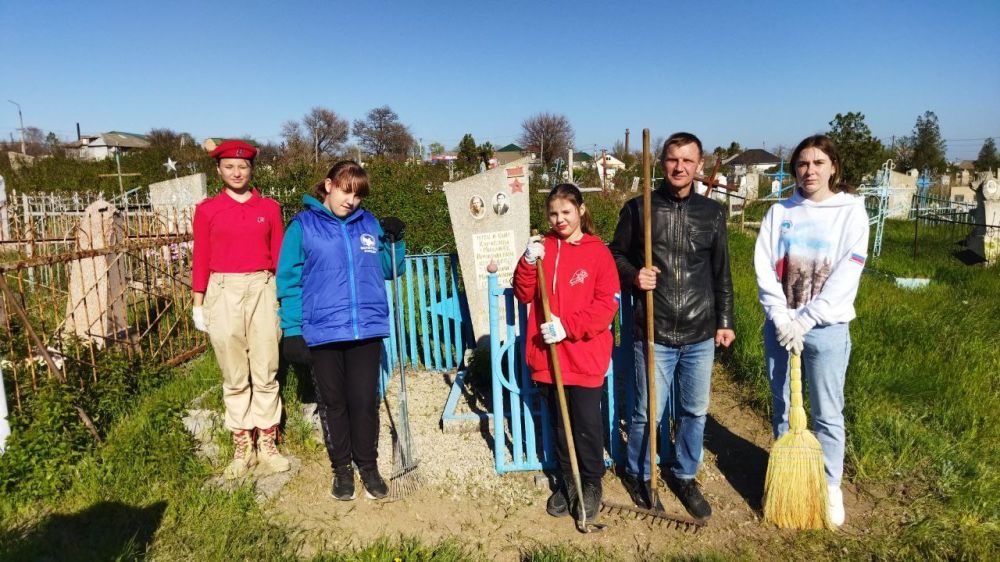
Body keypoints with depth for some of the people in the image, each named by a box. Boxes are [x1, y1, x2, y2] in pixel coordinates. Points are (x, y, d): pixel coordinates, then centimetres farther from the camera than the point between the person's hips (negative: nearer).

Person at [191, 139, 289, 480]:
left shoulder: (269, 208, 8)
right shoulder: (207, 210, 5)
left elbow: (279, 255, 7)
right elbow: (201, 258, 5)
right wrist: (198, 303, 1)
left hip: (262, 289, 1)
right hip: (223, 292, 0)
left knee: (265, 373, 3)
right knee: (234, 376, 6)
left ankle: (267, 445, 13)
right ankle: (242, 448, 16)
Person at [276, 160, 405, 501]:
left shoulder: (369, 224, 9)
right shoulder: (303, 225, 0)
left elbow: (387, 270, 15)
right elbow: (289, 281, -1)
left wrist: (394, 242, -3)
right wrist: (292, 330, -6)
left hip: (367, 329, 2)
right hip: (322, 332, -2)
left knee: (365, 400, 8)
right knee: (332, 402, 12)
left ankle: (368, 466, 26)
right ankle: (341, 468, 28)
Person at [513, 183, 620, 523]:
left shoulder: (597, 252, -5)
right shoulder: (543, 247, 6)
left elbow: (607, 304, -11)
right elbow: (524, 295, 2)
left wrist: (568, 327, -19)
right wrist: (528, 263, -15)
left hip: (585, 357, -3)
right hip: (547, 354, 4)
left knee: (587, 426, 6)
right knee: (559, 424, 17)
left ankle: (591, 484, 28)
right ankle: (566, 482, 34)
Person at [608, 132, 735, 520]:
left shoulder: (712, 213, 5)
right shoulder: (638, 209, -3)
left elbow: (721, 273, 12)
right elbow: (616, 254, 7)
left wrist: (724, 321, 11)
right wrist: (633, 275, -14)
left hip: (700, 334, 3)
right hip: (653, 332, -3)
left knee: (694, 412, 14)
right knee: (648, 413, 6)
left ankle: (684, 476, 36)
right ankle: (638, 475, 31)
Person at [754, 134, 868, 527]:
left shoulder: (852, 212, -3)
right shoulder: (779, 212, 4)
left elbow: (845, 277, -10)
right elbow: (764, 267, -2)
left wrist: (803, 322, -14)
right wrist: (781, 319, -12)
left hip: (826, 328, -2)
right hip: (779, 325, 3)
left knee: (827, 413, 6)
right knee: (781, 406, 14)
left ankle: (830, 487, 22)